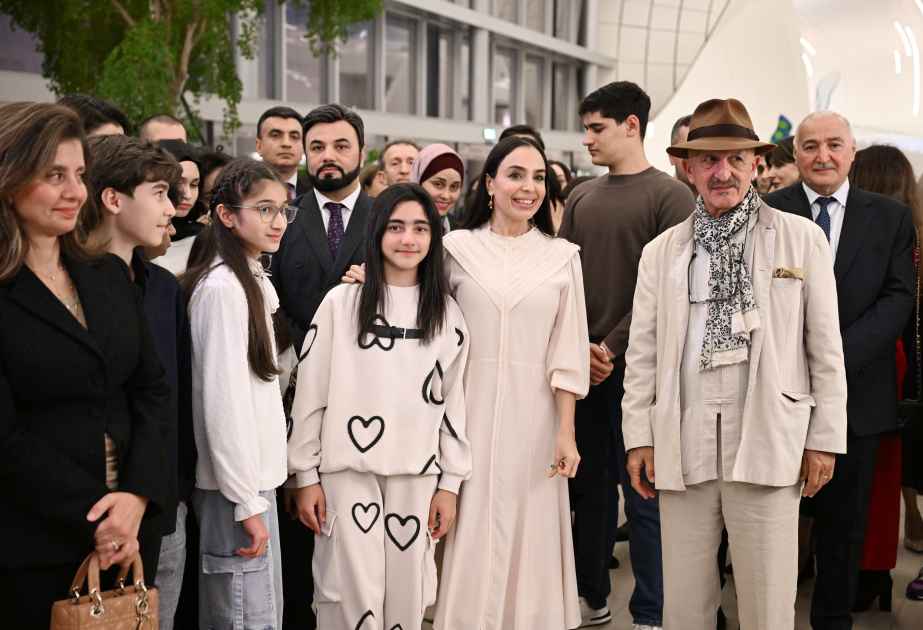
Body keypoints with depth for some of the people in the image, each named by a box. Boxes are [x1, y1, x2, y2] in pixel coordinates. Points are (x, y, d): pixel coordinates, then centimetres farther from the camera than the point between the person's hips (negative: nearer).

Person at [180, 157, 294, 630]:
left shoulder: (252, 281, 14)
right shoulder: (223, 287, -16)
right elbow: (223, 401, -20)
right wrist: (248, 503, -18)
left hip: (255, 478, 10)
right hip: (236, 486, -10)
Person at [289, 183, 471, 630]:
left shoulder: (446, 314, 8)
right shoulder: (342, 303, 0)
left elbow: (453, 402, 9)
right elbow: (310, 394, 1)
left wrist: (450, 484, 6)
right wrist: (306, 477, 0)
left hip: (416, 476, 2)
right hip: (348, 472, -2)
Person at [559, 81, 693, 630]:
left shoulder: (670, 196, -4)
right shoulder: (581, 199, 13)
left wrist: (613, 347, -12)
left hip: (634, 365, -5)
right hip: (583, 367, 5)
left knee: (642, 495, -1)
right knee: (590, 487, 13)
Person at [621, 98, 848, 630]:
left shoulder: (801, 239, 6)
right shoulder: (662, 252, 12)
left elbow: (826, 346, 5)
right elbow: (642, 352, 13)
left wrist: (825, 439, 1)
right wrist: (638, 436, 7)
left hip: (767, 445, -2)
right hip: (683, 445, 2)